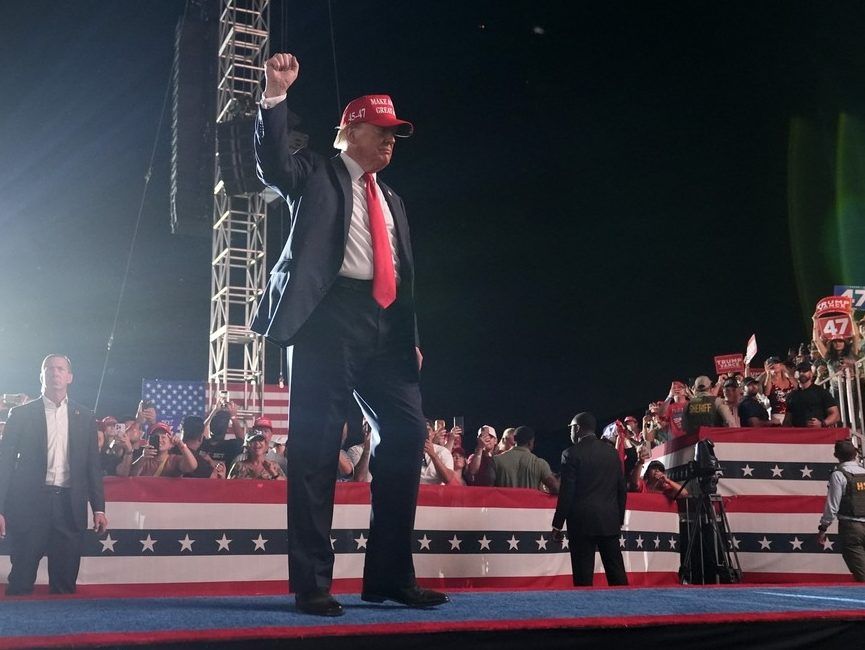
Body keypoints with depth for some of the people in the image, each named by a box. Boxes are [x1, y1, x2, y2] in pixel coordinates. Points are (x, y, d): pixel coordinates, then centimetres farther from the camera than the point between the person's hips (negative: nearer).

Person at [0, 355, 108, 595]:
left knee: (65, 581, 4)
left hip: (69, 505, 2)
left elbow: (93, 465, 10)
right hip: (30, 503, -2)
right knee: (21, 580, 1)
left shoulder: (84, 417, 10)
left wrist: (98, 508, 4)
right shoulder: (21, 414, 4)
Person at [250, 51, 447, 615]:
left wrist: (412, 338, 16)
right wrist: (276, 94, -20)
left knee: (407, 435, 0)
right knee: (316, 444, -7)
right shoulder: (316, 173, 11)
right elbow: (273, 164, -11)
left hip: (385, 324, 6)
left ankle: (390, 576, 9)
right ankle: (312, 583, -2)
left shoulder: (392, 200, 26)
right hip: (329, 314, -6)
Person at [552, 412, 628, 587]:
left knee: (583, 577, -1)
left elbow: (567, 492, -10)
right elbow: (622, 489, 11)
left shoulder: (572, 453, -7)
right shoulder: (612, 452, 9)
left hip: (583, 521, -5)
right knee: (617, 574, 8)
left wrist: (557, 525, -4)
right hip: (610, 521, 5)